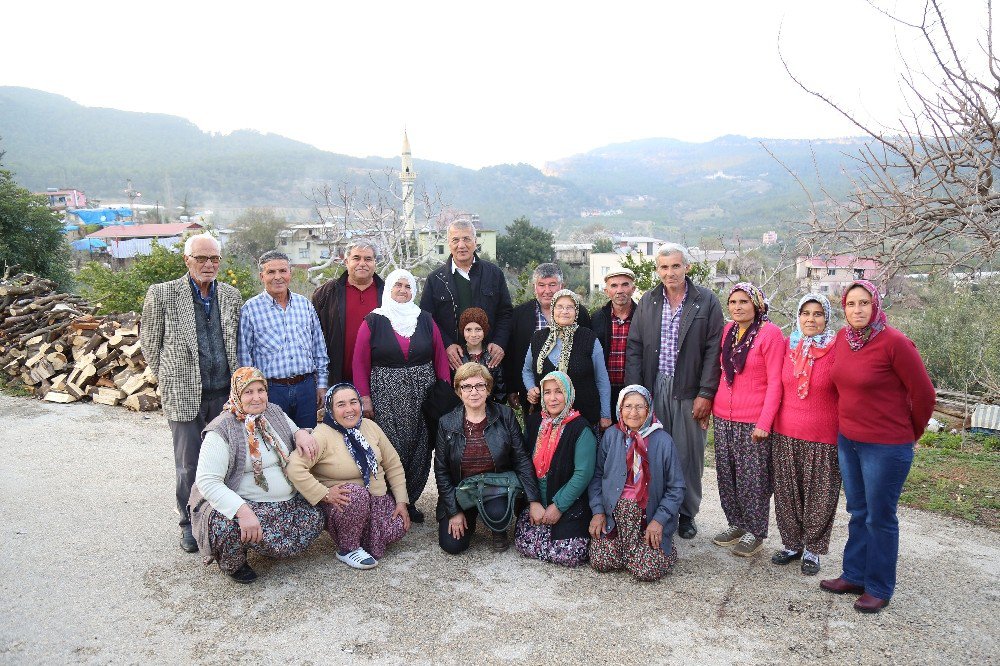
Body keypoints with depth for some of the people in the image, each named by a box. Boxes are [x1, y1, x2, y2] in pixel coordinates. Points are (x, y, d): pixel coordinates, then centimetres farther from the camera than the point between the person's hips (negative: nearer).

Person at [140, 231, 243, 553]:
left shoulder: (231, 295, 6)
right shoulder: (162, 294, -5)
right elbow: (149, 342, 4)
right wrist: (168, 379, 5)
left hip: (226, 393, 3)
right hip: (184, 395, -3)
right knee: (188, 464, 7)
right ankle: (189, 522, 24)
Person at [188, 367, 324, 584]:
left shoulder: (275, 413, 7)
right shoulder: (222, 430, -14)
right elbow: (207, 482, -21)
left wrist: (301, 433, -3)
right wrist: (243, 511, -35)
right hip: (240, 502, -6)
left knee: (314, 520, -15)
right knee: (231, 526, -37)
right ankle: (232, 563, 0)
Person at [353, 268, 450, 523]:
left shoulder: (425, 320, 9)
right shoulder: (374, 321, 2)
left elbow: (440, 358, 7)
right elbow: (360, 362, -1)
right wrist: (365, 397, -8)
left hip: (421, 395, 3)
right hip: (386, 397, -2)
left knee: (419, 450, 5)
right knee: (391, 450, -4)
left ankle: (411, 500, 20)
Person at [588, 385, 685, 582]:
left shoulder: (662, 440, -5)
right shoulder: (610, 436, 2)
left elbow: (676, 488, -2)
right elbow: (597, 476, 8)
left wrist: (659, 520, -10)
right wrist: (598, 511, -2)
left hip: (649, 514, -2)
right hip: (613, 512, 2)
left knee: (647, 570, -16)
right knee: (600, 562, -11)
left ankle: (664, 548, 18)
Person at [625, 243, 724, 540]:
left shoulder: (707, 301, 0)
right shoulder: (647, 301, 8)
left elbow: (713, 350, -3)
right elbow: (634, 348, 6)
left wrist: (705, 393, -8)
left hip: (689, 392, -2)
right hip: (653, 389, 2)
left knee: (688, 455, 4)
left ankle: (687, 513, 22)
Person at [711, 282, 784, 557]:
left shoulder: (770, 333, -9)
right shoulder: (728, 330, 9)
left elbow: (775, 382, -11)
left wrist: (764, 422, -15)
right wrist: (713, 404, 13)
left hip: (753, 421, -6)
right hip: (723, 417, 6)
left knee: (752, 478, 3)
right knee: (726, 474, 13)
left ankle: (755, 532, 20)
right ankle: (736, 524, 30)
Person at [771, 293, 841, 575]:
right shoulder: (788, 345, 4)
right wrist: (769, 422, 12)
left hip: (823, 438, -3)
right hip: (785, 435, 4)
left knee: (819, 497, 8)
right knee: (787, 494, 12)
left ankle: (812, 549, 26)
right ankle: (792, 544, 30)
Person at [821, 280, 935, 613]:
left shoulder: (895, 343, -18)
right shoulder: (842, 338, 1)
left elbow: (923, 393, -11)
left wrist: (911, 433, 2)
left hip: (886, 446, -6)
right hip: (848, 441, 6)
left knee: (880, 518, 6)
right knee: (858, 513, 18)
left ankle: (879, 588, 22)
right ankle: (854, 576, 31)